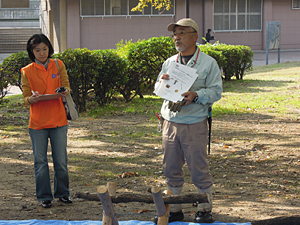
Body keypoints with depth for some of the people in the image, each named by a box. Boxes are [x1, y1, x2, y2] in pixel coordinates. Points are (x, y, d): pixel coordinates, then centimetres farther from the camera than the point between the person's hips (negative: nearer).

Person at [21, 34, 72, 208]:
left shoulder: (59, 65, 7)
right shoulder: (27, 71, 1)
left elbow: (66, 86, 1)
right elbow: (26, 98, -2)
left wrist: (65, 91, -23)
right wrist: (32, 99, -25)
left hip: (59, 121, 1)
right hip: (37, 122, -1)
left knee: (61, 160, 5)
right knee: (40, 161, 3)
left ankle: (63, 193, 21)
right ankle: (44, 196, 14)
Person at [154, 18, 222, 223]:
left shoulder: (208, 63, 0)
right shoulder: (169, 63, 14)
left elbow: (216, 91, -6)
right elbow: (157, 89, 19)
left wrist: (196, 95, -22)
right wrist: (162, 82, -4)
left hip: (195, 124, -5)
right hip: (170, 122, 5)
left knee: (199, 169, -1)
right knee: (171, 168, 9)